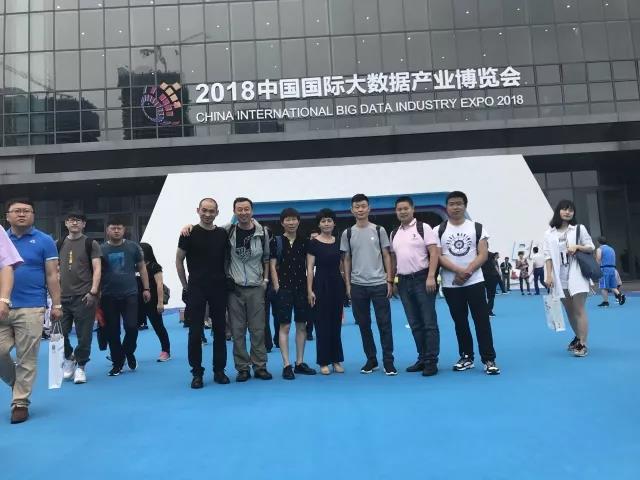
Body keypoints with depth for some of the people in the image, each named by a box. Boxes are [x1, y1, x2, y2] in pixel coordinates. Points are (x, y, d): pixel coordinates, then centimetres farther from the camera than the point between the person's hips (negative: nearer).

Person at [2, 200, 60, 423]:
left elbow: (52, 275, 0)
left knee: (27, 358, 2)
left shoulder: (44, 241, 1)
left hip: (31, 308, -3)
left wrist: (56, 305, -5)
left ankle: (20, 402, 14)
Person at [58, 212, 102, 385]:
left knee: (84, 334, 0)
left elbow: (97, 269, -4)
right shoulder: (59, 244, 12)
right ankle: (69, 358, 31)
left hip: (83, 296, -3)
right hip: (63, 296, 4)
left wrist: (93, 292, -13)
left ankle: (80, 366, 15)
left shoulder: (91, 244, 1)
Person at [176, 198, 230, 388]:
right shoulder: (190, 233, -2)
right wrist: (186, 286, 0)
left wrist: (226, 281, 6)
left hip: (219, 289, 3)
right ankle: (197, 373, 11)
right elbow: (179, 260, 1)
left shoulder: (223, 234, 6)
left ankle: (219, 370, 18)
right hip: (196, 289, -3)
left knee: (220, 330, 7)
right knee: (195, 332, 0)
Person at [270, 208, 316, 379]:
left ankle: (300, 362, 18)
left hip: (302, 287, 3)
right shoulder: (276, 241, 0)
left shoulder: (304, 241, 7)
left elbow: (308, 265, 10)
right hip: (284, 288, -3)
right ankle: (286, 365, 4)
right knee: (284, 326, -2)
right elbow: (272, 266, -1)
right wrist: (277, 287, -8)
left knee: (302, 325, 8)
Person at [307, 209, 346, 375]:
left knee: (336, 323, 10)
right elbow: (310, 268, -5)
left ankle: (336, 360, 20)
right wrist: (310, 290, -11)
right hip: (321, 284, -4)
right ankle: (323, 362, 12)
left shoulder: (339, 242, 8)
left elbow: (342, 266, 12)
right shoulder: (313, 243, -4)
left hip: (337, 284, 4)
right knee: (322, 324, 2)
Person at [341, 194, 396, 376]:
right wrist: (348, 284, 4)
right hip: (357, 286, 2)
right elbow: (347, 260, 9)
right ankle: (371, 360, 21)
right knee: (364, 324, 9)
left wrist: (389, 281, -2)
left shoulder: (379, 230, 2)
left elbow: (386, 256, 4)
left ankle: (388, 361, 8)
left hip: (379, 284, -2)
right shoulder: (348, 233, 5)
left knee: (384, 324, -1)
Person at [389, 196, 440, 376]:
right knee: (415, 324, 11)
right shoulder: (394, 234, 14)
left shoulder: (423, 228, -3)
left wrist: (431, 276, -19)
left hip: (422, 279, -6)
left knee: (429, 322, -3)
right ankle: (422, 358, 21)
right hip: (403, 282, 6)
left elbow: (434, 253, -10)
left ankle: (431, 361, 3)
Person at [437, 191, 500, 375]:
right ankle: (466, 357, 22)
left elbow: (483, 254, -3)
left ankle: (489, 359, 4)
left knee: (482, 320, -2)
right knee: (460, 322, 10)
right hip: (450, 284, 1)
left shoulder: (477, 228, 3)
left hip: (474, 282, -1)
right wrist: (458, 271, -17)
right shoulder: (439, 230, 3)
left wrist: (468, 271, -16)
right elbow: (438, 256, -5)